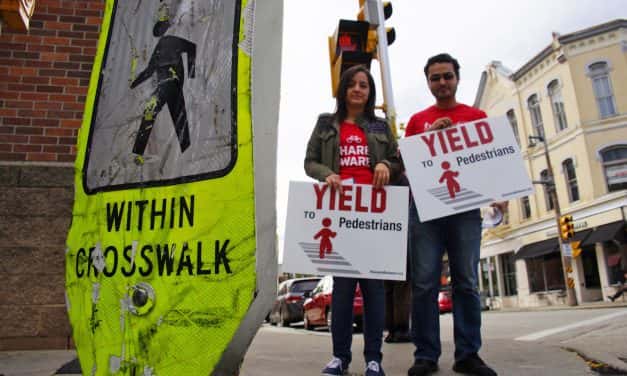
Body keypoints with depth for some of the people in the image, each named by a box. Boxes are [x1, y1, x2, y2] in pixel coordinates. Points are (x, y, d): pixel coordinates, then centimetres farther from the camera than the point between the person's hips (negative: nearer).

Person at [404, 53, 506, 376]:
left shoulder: (477, 116, 15)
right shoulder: (417, 120, 16)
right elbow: (405, 162, 11)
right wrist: (430, 137, -4)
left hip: (465, 207, 0)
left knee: (466, 282, 0)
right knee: (424, 283, -4)